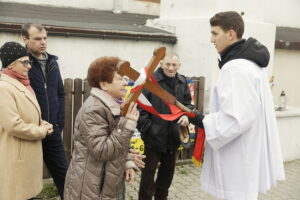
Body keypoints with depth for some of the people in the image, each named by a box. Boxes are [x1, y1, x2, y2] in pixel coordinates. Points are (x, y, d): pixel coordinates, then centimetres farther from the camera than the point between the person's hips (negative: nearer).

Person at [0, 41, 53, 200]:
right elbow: (13, 125, -25)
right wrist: (42, 131, -13)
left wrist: (41, 123, 4)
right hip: (16, 156, -9)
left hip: (28, 153, 9)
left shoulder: (20, 84, 12)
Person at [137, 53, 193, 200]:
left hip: (174, 136, 6)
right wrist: (147, 128, -19)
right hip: (154, 136, -6)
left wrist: (186, 115, -5)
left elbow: (188, 103, 15)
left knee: (168, 170, 20)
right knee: (149, 171, 5)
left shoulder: (182, 82, 5)